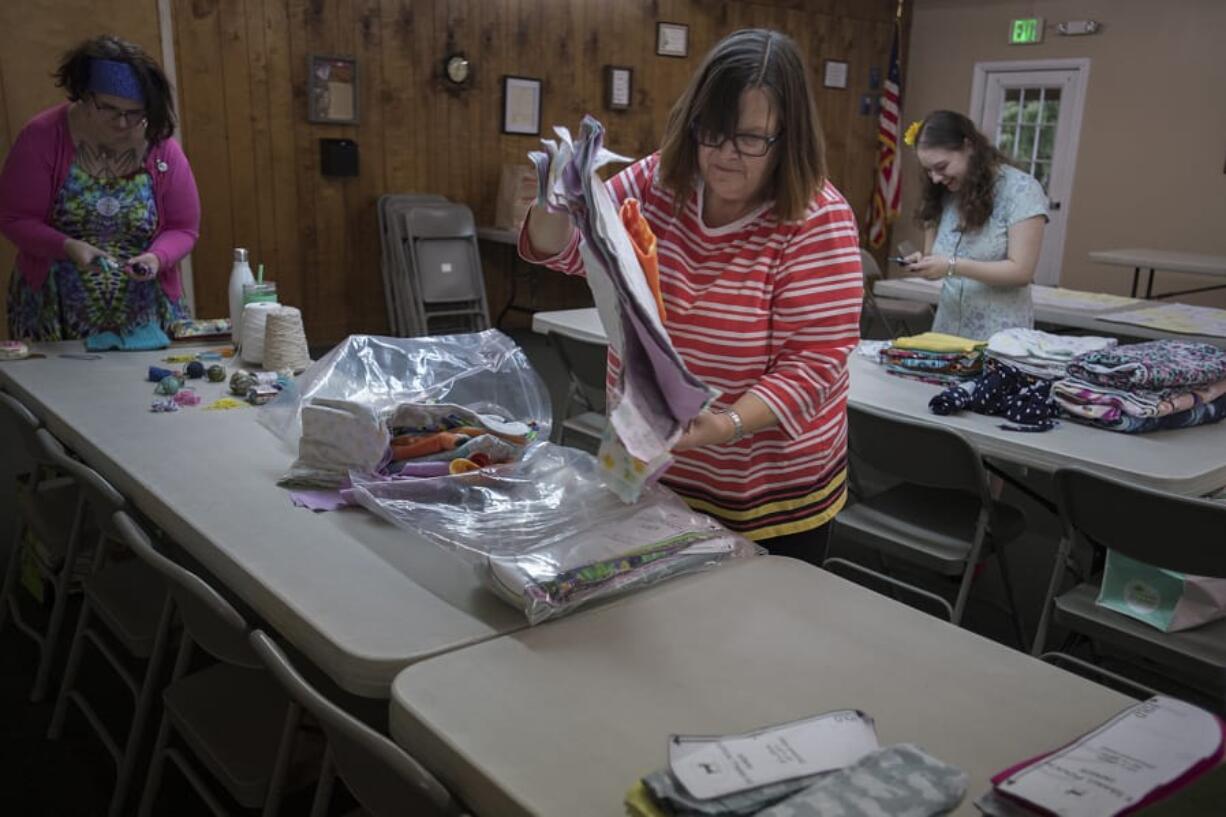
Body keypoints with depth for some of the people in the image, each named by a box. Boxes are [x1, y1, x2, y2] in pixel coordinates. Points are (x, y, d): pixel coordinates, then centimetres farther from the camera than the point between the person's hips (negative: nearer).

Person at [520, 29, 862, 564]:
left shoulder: (817, 221, -17)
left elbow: (814, 361, -19)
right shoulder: (658, 180, -4)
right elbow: (566, 249, 2)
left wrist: (727, 425, -35)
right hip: (649, 472, 4)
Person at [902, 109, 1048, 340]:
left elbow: (1021, 272, -14)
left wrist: (952, 266, -23)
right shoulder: (941, 195, 6)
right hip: (947, 329, 4)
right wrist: (923, 262, -12)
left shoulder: (1021, 190, -8)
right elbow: (939, 267, 11)